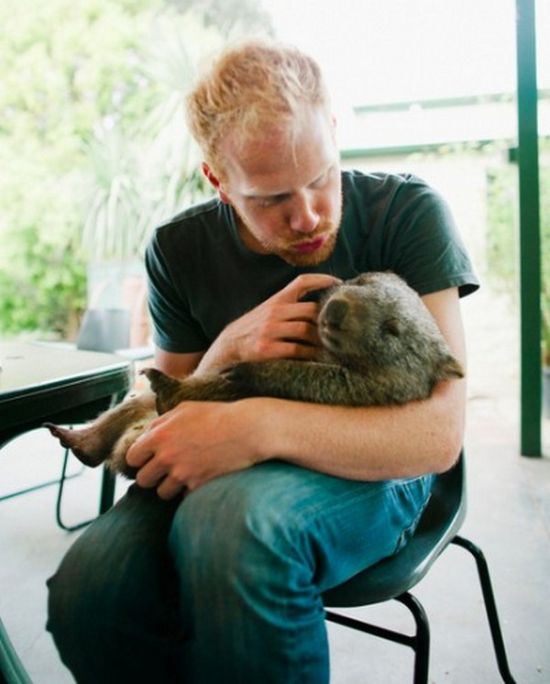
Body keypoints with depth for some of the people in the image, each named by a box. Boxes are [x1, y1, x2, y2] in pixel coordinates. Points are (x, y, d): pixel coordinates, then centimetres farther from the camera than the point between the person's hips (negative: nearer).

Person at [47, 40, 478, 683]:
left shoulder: (407, 213, -12)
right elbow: (171, 426, 5)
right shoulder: (180, 250, -1)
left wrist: (259, 425, -33)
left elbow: (440, 433, -19)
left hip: (375, 469, -2)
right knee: (88, 588, -27)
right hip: (229, 473, 3)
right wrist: (229, 348, -17)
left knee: (230, 518, -37)